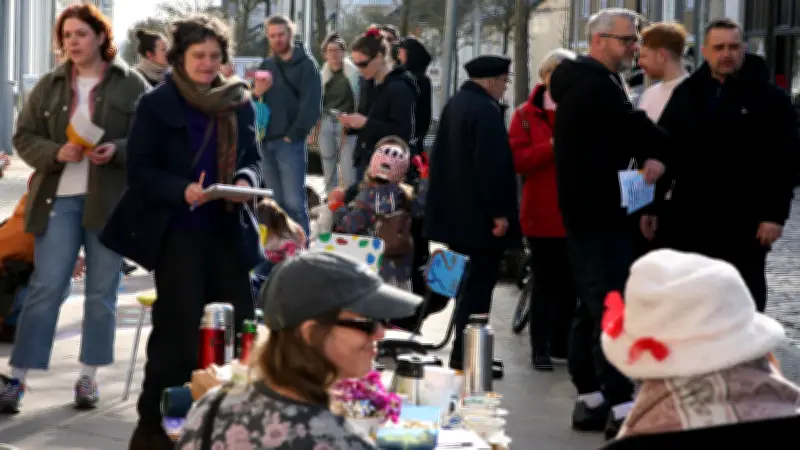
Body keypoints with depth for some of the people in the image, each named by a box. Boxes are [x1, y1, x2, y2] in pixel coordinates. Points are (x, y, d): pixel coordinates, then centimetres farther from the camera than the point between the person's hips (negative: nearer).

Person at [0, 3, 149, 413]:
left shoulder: (131, 84, 1)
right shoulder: (49, 85, 8)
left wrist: (117, 150, -19)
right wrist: (56, 153, -12)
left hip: (111, 200, -1)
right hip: (59, 198, 1)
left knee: (102, 292, 6)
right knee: (45, 288, -3)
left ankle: (89, 378, 17)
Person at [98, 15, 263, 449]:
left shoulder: (239, 102, 7)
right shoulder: (156, 103, -4)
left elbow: (252, 158, 13)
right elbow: (139, 170, -8)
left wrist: (246, 181, -11)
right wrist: (182, 191, -24)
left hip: (227, 230, 4)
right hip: (176, 230, -4)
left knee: (238, 324, 6)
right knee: (179, 327, -5)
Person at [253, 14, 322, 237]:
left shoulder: (306, 64, -3)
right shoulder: (265, 66, 15)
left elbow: (312, 105, -10)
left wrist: (293, 135, -13)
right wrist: (256, 92, -8)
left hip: (290, 142, -6)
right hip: (266, 143, 6)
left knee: (294, 202, -9)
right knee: (278, 202, 11)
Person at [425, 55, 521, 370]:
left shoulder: (454, 105, 12)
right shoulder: (486, 110, -19)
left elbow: (441, 157, 19)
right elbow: (491, 164, -23)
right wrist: (499, 212, -19)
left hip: (456, 211, 10)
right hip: (480, 214, -10)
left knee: (475, 280, 16)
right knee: (480, 282, -3)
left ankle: (462, 352, 21)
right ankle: (464, 355, -1)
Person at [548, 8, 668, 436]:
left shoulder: (580, 83, 18)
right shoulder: (598, 85, -15)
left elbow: (622, 134, 16)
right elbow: (638, 129, -16)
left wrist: (646, 156, -2)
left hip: (585, 211, 11)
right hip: (600, 213, -11)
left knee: (591, 308, 13)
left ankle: (590, 400, 18)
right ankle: (621, 406, -15)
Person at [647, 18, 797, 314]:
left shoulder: (771, 98, -2)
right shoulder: (686, 94, 9)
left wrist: (776, 215, -12)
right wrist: (652, 205, 6)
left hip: (744, 222, -3)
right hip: (690, 218, 3)